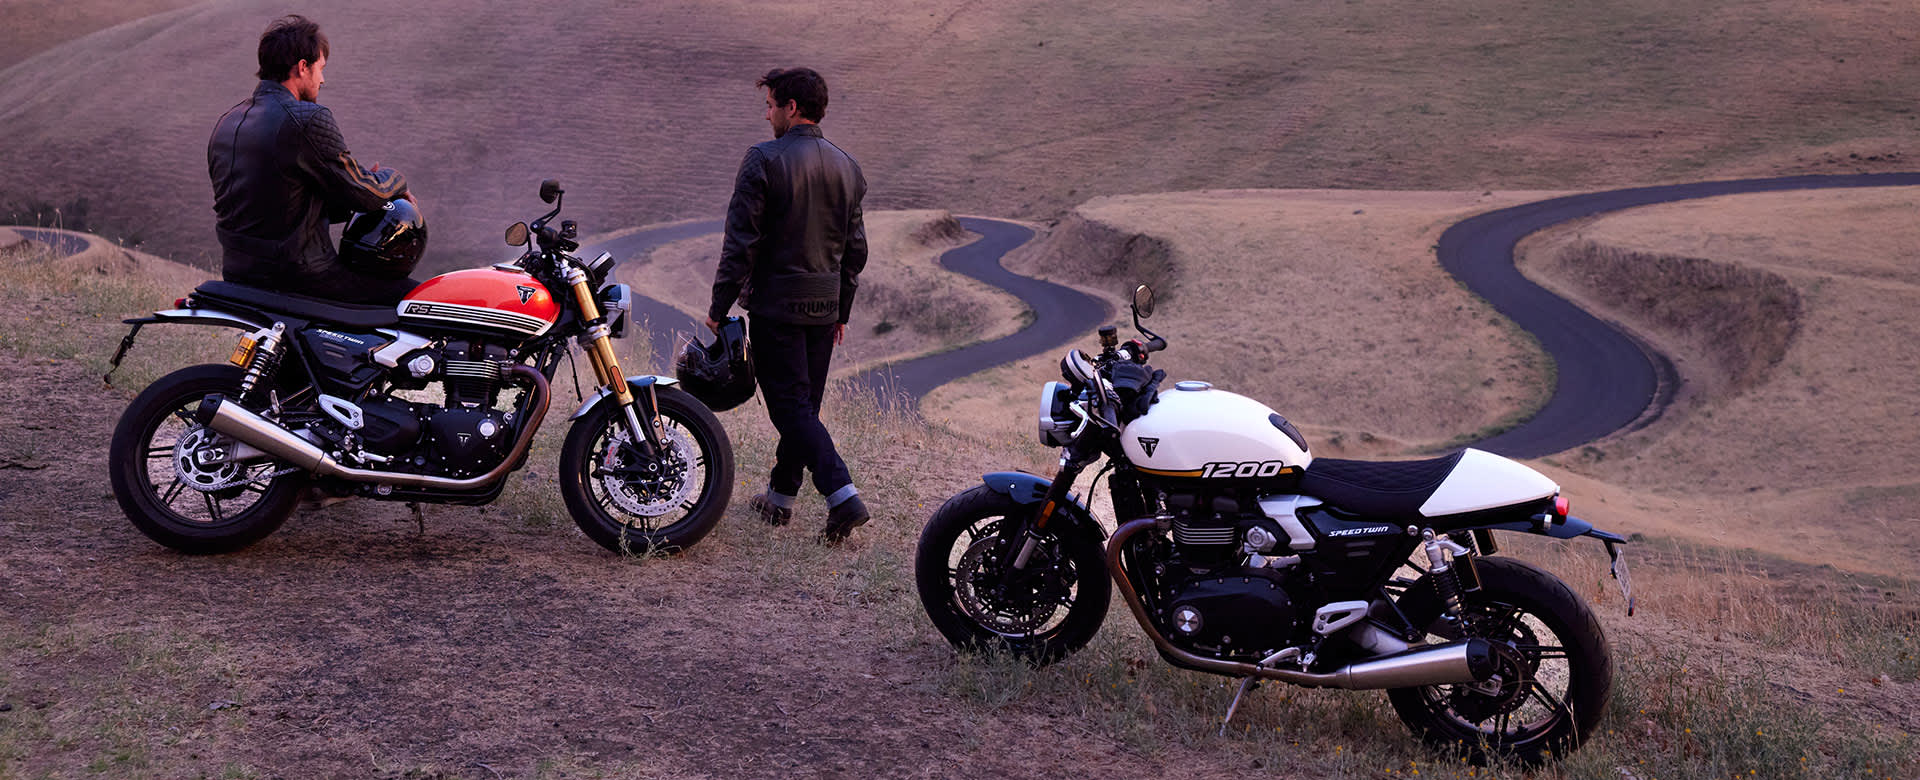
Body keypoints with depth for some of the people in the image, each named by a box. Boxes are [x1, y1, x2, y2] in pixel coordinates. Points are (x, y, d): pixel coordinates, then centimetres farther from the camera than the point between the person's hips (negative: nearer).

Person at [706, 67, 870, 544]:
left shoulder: (765, 161, -11)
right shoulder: (845, 167, 8)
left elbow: (741, 241, -13)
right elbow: (855, 248, 13)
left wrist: (719, 307, -6)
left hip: (775, 302, -6)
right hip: (823, 306, 6)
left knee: (790, 405, -5)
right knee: (804, 403, 14)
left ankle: (843, 495, -17)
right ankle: (781, 495, 25)